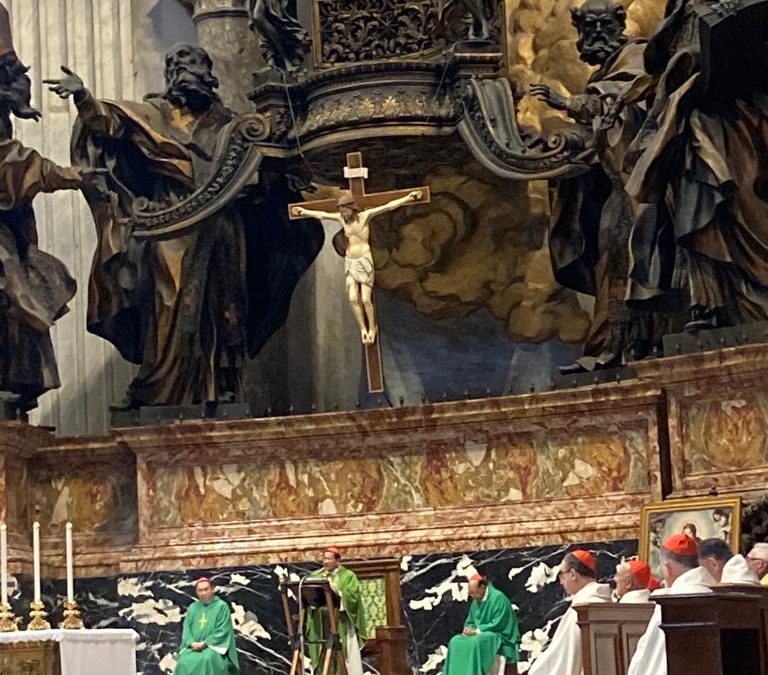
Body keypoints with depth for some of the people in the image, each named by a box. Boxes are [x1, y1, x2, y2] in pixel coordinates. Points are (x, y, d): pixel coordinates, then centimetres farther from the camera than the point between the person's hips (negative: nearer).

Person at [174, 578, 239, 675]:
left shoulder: (222, 606, 4)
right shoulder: (192, 608, 19)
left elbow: (222, 631, -4)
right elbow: (186, 629, 12)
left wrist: (205, 643, -14)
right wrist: (192, 643, -9)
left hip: (214, 646, -3)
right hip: (193, 647, 3)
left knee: (207, 660, -38)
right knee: (184, 661, -30)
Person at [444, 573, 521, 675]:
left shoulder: (498, 598, -16)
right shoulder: (476, 600, 7)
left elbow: (498, 624, -20)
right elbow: (470, 622, 16)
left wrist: (477, 630, -21)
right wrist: (469, 628, -8)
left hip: (499, 635, -8)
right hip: (481, 634, 8)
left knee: (475, 642, -35)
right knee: (455, 642, -13)